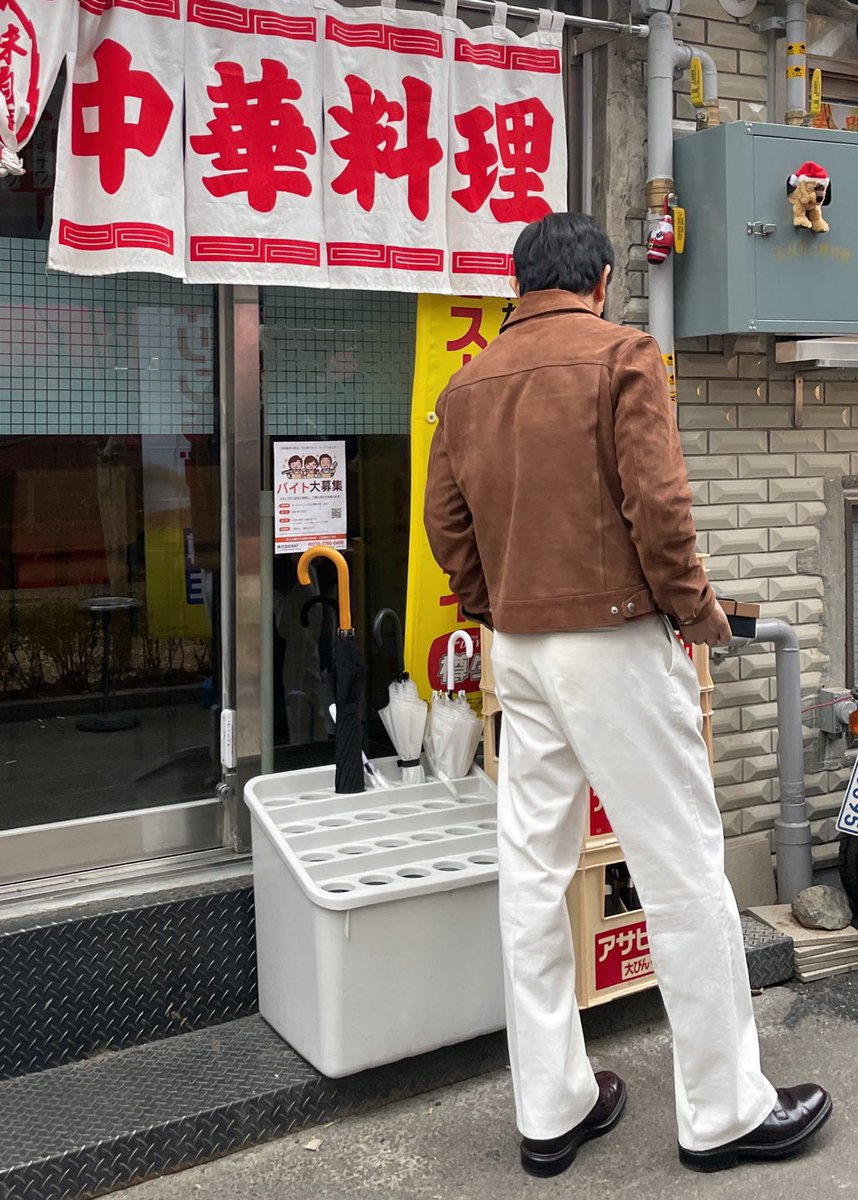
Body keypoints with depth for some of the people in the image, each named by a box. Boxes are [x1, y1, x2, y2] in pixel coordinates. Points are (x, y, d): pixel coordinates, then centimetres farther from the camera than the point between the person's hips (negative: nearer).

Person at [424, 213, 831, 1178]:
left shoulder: (468, 385, 10)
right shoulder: (622, 355, -6)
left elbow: (446, 524, 9)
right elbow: (656, 503, -15)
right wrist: (695, 607, -1)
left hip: (518, 651, 6)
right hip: (615, 639, -6)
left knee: (533, 873, 10)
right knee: (681, 869, 3)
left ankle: (550, 1109, 20)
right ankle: (725, 1110, 15)